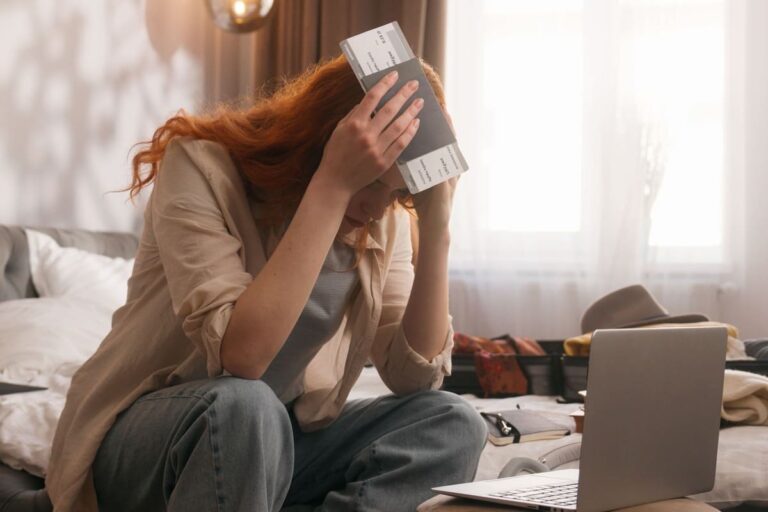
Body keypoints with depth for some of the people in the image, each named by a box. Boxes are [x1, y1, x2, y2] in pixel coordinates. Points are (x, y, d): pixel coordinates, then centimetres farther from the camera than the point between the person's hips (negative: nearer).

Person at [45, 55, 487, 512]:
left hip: (277, 441, 6)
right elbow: (240, 356, -32)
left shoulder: (386, 215, -3)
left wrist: (435, 225, -20)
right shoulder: (201, 166, -18)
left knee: (452, 424, -16)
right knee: (240, 406, -37)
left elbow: (414, 374, -9)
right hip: (141, 441, -5)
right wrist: (333, 185, -35)